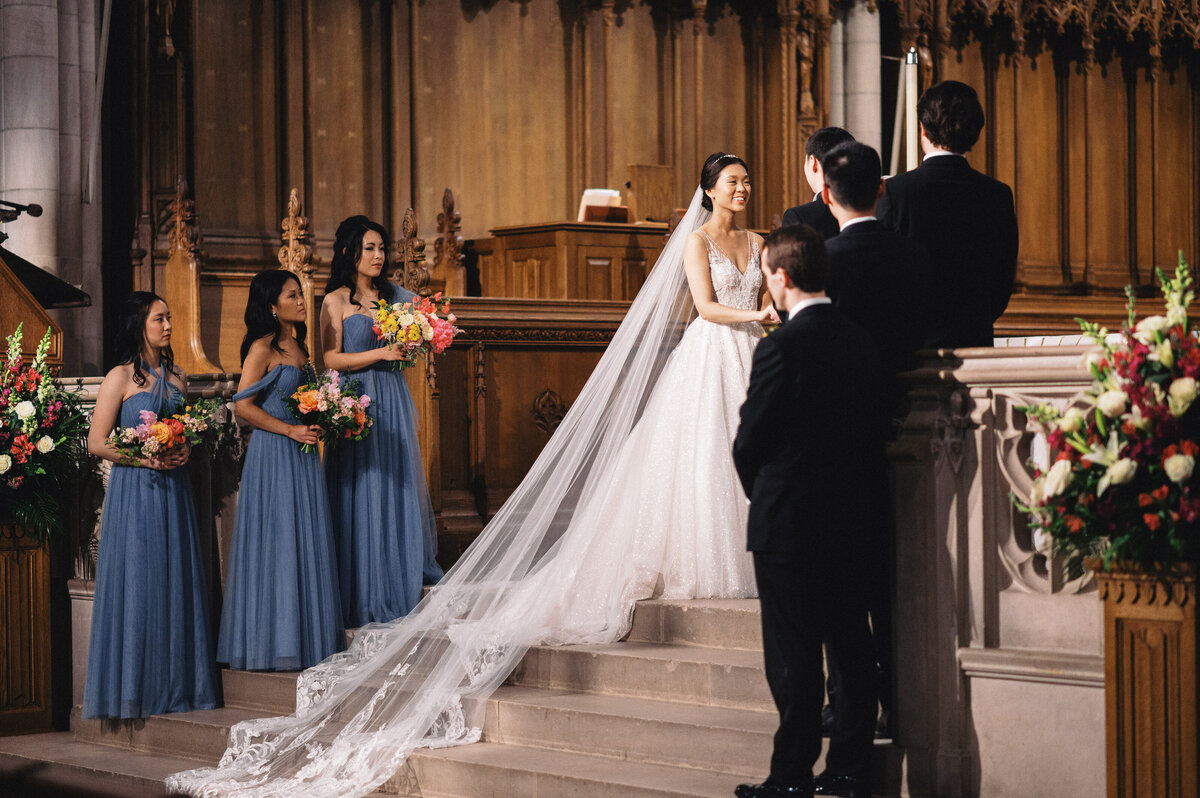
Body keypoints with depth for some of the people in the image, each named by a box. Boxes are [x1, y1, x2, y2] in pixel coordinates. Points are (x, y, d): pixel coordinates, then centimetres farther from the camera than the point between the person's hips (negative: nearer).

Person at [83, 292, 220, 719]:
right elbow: (96, 443, -7)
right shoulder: (120, 378, -4)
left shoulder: (176, 377, 13)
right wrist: (144, 458, -16)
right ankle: (133, 685, 3)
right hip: (134, 491, -6)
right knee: (137, 583, -4)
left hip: (173, 490, 6)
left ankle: (176, 684, 10)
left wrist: (185, 451, 1)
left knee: (177, 582, 5)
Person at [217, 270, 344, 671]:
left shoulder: (298, 346, 14)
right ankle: (275, 641, 0)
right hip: (273, 454, -8)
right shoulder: (262, 349, -9)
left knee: (306, 541, 8)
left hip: (302, 456, 8)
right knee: (277, 543, -5)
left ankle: (309, 636, 13)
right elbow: (243, 405, -14)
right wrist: (290, 430, -16)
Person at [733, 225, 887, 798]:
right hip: (854, 515, 7)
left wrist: (761, 494, 7)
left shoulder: (781, 347, -16)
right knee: (851, 644, 11)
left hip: (790, 521, -7)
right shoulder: (860, 340, 5)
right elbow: (874, 429, 9)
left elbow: (749, 440, -11)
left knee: (794, 655, -1)